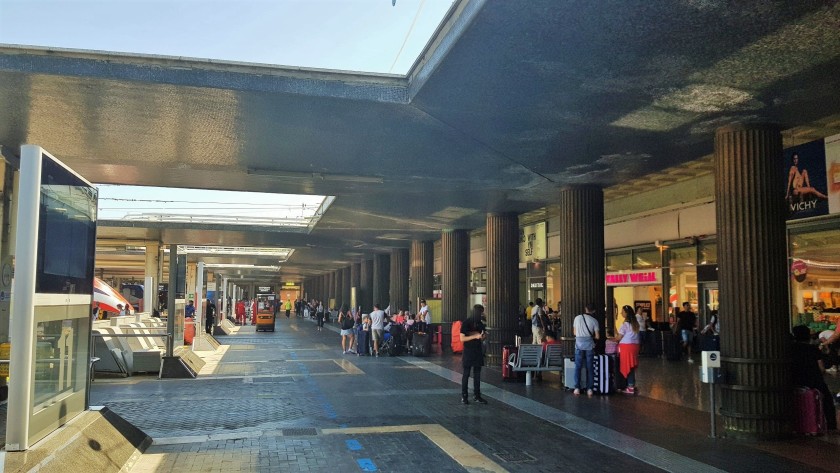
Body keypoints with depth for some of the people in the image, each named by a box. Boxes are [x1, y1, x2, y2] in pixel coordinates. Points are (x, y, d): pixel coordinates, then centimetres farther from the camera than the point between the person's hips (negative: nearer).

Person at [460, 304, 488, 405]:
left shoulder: (480, 324, 9)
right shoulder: (466, 323, -8)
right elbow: (462, 338, -12)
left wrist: (483, 337, -5)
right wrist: (475, 336, -20)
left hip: (478, 351, 5)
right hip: (468, 352, -5)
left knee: (477, 375, 7)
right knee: (466, 374, -1)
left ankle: (476, 396, 12)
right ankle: (464, 396, 5)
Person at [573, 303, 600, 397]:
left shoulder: (577, 318, 2)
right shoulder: (594, 321, -1)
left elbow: (574, 332, 9)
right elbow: (597, 336, -2)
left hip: (579, 344, 0)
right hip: (589, 345, 0)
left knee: (578, 367, 4)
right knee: (589, 367, 5)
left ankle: (577, 388, 1)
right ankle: (589, 389, 4)